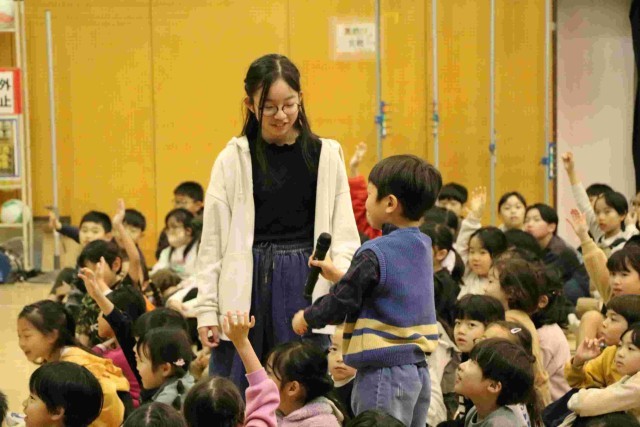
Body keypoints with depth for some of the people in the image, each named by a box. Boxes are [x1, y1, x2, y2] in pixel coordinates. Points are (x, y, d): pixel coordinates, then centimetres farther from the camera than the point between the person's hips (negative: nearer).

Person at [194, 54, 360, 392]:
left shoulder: (325, 155, 4)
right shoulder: (234, 159, 2)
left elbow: (344, 233, 4)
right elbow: (212, 241, 3)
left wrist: (342, 273, -15)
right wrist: (206, 310, -1)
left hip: (307, 288, 1)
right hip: (248, 287, -1)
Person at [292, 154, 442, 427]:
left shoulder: (375, 254, -16)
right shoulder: (421, 246, 9)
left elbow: (340, 304, -12)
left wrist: (306, 318, 6)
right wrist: (340, 276, 22)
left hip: (384, 371, -8)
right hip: (417, 365, 9)